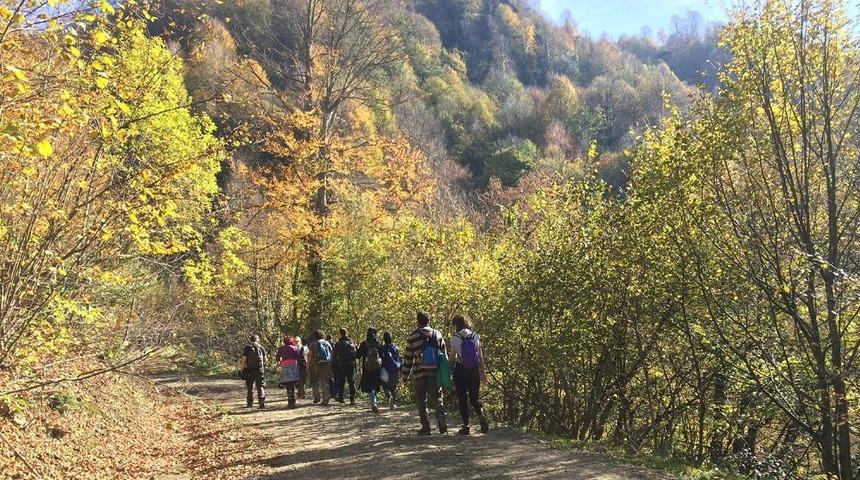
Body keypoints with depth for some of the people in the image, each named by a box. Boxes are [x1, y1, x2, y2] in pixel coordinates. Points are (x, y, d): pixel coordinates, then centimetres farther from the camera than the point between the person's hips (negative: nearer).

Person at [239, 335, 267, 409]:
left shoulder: (247, 347, 0)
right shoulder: (261, 348, 4)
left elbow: (243, 359, -5)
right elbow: (265, 359, 4)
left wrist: (242, 369, 2)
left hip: (250, 370, 0)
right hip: (260, 369, 0)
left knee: (250, 387, 13)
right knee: (261, 386, 1)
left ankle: (250, 403, 20)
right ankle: (262, 402, -16)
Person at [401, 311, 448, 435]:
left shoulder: (413, 337, -3)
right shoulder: (438, 334, 5)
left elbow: (408, 358, -1)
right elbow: (444, 354, 9)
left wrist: (405, 375, 5)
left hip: (419, 374, -2)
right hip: (435, 373, 2)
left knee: (421, 401, 8)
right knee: (437, 397, 9)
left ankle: (426, 427, 8)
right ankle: (442, 423, -10)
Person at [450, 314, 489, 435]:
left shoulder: (455, 338, -6)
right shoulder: (476, 336, 3)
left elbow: (453, 358, -3)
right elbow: (480, 356, 5)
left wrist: (451, 373, 5)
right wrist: (482, 372, 11)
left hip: (460, 370, -3)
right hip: (474, 369, 3)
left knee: (462, 398, 7)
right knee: (475, 396, 13)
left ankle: (466, 426, 7)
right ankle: (481, 414, -15)